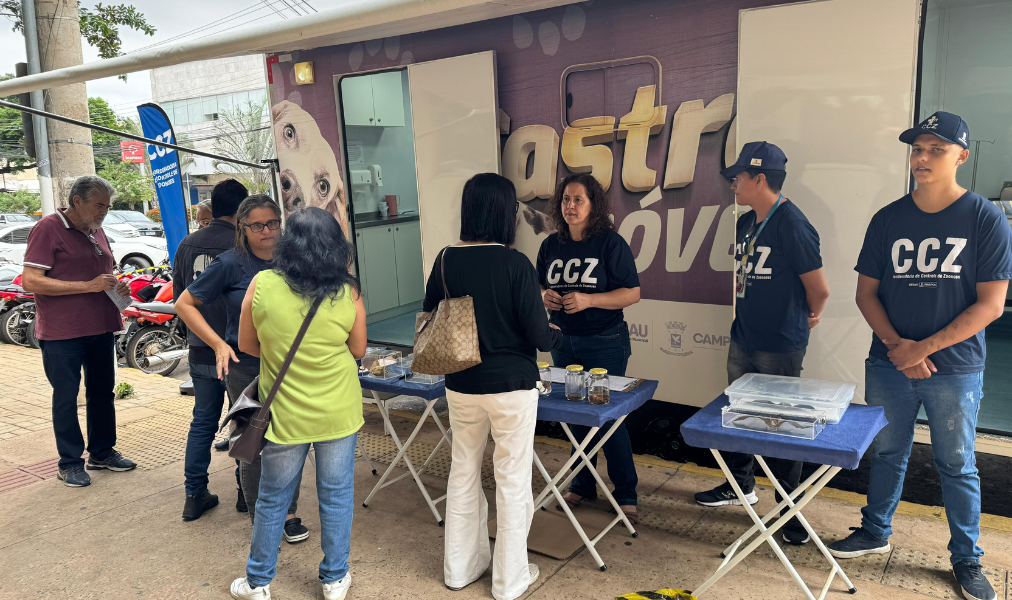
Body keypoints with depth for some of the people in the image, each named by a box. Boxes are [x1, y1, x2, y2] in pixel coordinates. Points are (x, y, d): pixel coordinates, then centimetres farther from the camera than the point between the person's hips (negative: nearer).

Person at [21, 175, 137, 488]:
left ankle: (102, 452, 28)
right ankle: (70, 463, 14)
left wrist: (117, 286, 4)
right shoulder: (48, 229, -11)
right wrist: (89, 286, -24)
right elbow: (31, 281, -19)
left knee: (102, 391, 15)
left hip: (100, 328, 8)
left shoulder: (97, 233, 14)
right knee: (66, 397, 3)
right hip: (62, 333, -7)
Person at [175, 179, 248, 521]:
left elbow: (179, 296, 11)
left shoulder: (187, 245, 3)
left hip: (201, 352, 5)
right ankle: (246, 491, 21)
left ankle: (194, 496, 20)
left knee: (202, 422, 16)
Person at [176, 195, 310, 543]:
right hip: (245, 368, -3)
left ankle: (289, 515, 27)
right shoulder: (230, 264, -7)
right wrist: (218, 344, -12)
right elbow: (185, 304, -3)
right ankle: (260, 521, 24)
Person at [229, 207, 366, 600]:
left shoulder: (262, 286, -13)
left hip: (286, 413, 0)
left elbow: (246, 345, 0)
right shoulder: (348, 294, -13)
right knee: (336, 495, 16)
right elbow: (358, 350, 1)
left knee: (273, 499, 17)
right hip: (339, 413, 0)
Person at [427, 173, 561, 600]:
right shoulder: (515, 264, -17)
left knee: (463, 473, 19)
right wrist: (558, 336, 8)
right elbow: (539, 336, -14)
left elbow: (429, 320, 6)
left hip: (461, 386, 5)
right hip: (511, 385, -4)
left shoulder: (445, 261, -4)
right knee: (513, 480, 10)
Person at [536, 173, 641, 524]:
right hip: (564, 341, 5)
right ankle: (583, 485, 30)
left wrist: (588, 300, -23)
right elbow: (538, 287, 16)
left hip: (604, 343, -5)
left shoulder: (610, 243, -9)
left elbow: (632, 293, -12)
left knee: (608, 415, -1)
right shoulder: (551, 245, 6)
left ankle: (626, 494, 14)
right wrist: (545, 296, -8)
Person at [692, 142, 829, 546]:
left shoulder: (791, 224, -19)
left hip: (780, 348, -8)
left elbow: (819, 289, -14)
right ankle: (741, 486, 38)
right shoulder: (745, 223, 8)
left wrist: (811, 317, 2)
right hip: (743, 339, 8)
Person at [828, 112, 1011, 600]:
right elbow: (866, 291, 5)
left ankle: (967, 559, 28)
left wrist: (924, 348, -15)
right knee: (887, 453, 15)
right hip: (889, 365, 3)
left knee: (956, 465, 10)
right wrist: (896, 345, -10)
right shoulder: (887, 219, 2)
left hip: (955, 370, -2)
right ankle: (875, 532, 34)